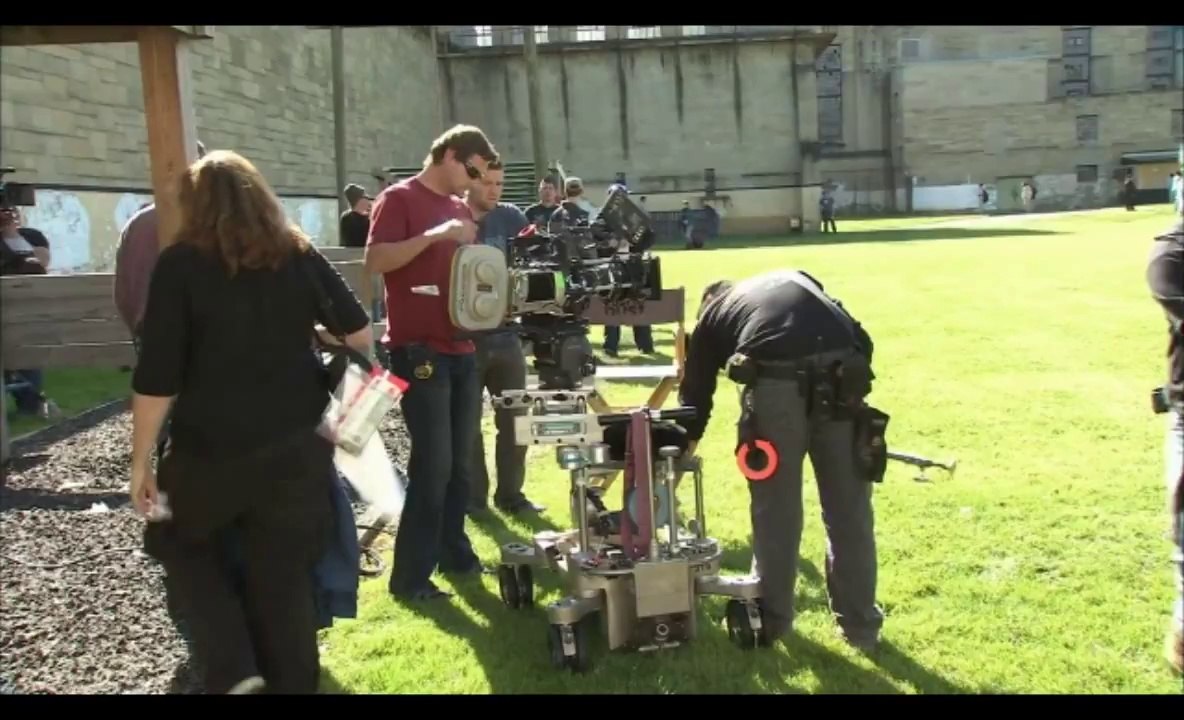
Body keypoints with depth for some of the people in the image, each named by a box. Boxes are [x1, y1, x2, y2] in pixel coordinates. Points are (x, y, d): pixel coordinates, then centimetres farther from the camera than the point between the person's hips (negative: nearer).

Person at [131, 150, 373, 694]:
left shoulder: (180, 264, -6)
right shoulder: (299, 254, 4)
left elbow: (156, 377, -9)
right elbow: (358, 331, 8)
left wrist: (141, 460, -2)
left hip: (211, 447, -2)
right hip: (297, 444, 3)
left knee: (182, 542, 22)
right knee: (286, 571, 13)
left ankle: (232, 670, 10)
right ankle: (292, 681, 21)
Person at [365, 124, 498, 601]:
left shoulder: (461, 209, 17)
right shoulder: (399, 199, -5)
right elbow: (374, 261, -17)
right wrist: (434, 234, -23)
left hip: (462, 350, 8)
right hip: (418, 350, -8)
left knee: (461, 461, 12)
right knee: (433, 463, -8)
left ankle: (453, 551, 26)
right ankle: (410, 575, 1)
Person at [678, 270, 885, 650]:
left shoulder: (711, 315, 28)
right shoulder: (796, 278, 36)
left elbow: (695, 396, 31)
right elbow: (860, 338, 24)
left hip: (776, 383, -2)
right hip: (842, 376, 3)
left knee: (775, 510, 14)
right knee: (849, 510, 14)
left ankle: (772, 617, 28)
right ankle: (860, 623, 26)